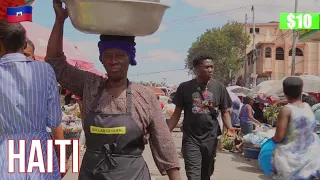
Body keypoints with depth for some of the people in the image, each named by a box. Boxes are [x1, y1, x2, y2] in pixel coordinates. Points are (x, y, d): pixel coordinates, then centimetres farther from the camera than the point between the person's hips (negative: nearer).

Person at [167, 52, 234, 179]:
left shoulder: (219, 87, -1)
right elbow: (177, 113, 0)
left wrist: (230, 129, -14)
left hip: (211, 139, 2)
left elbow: (225, 112, 5)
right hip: (191, 139, -2)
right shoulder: (185, 88, -5)